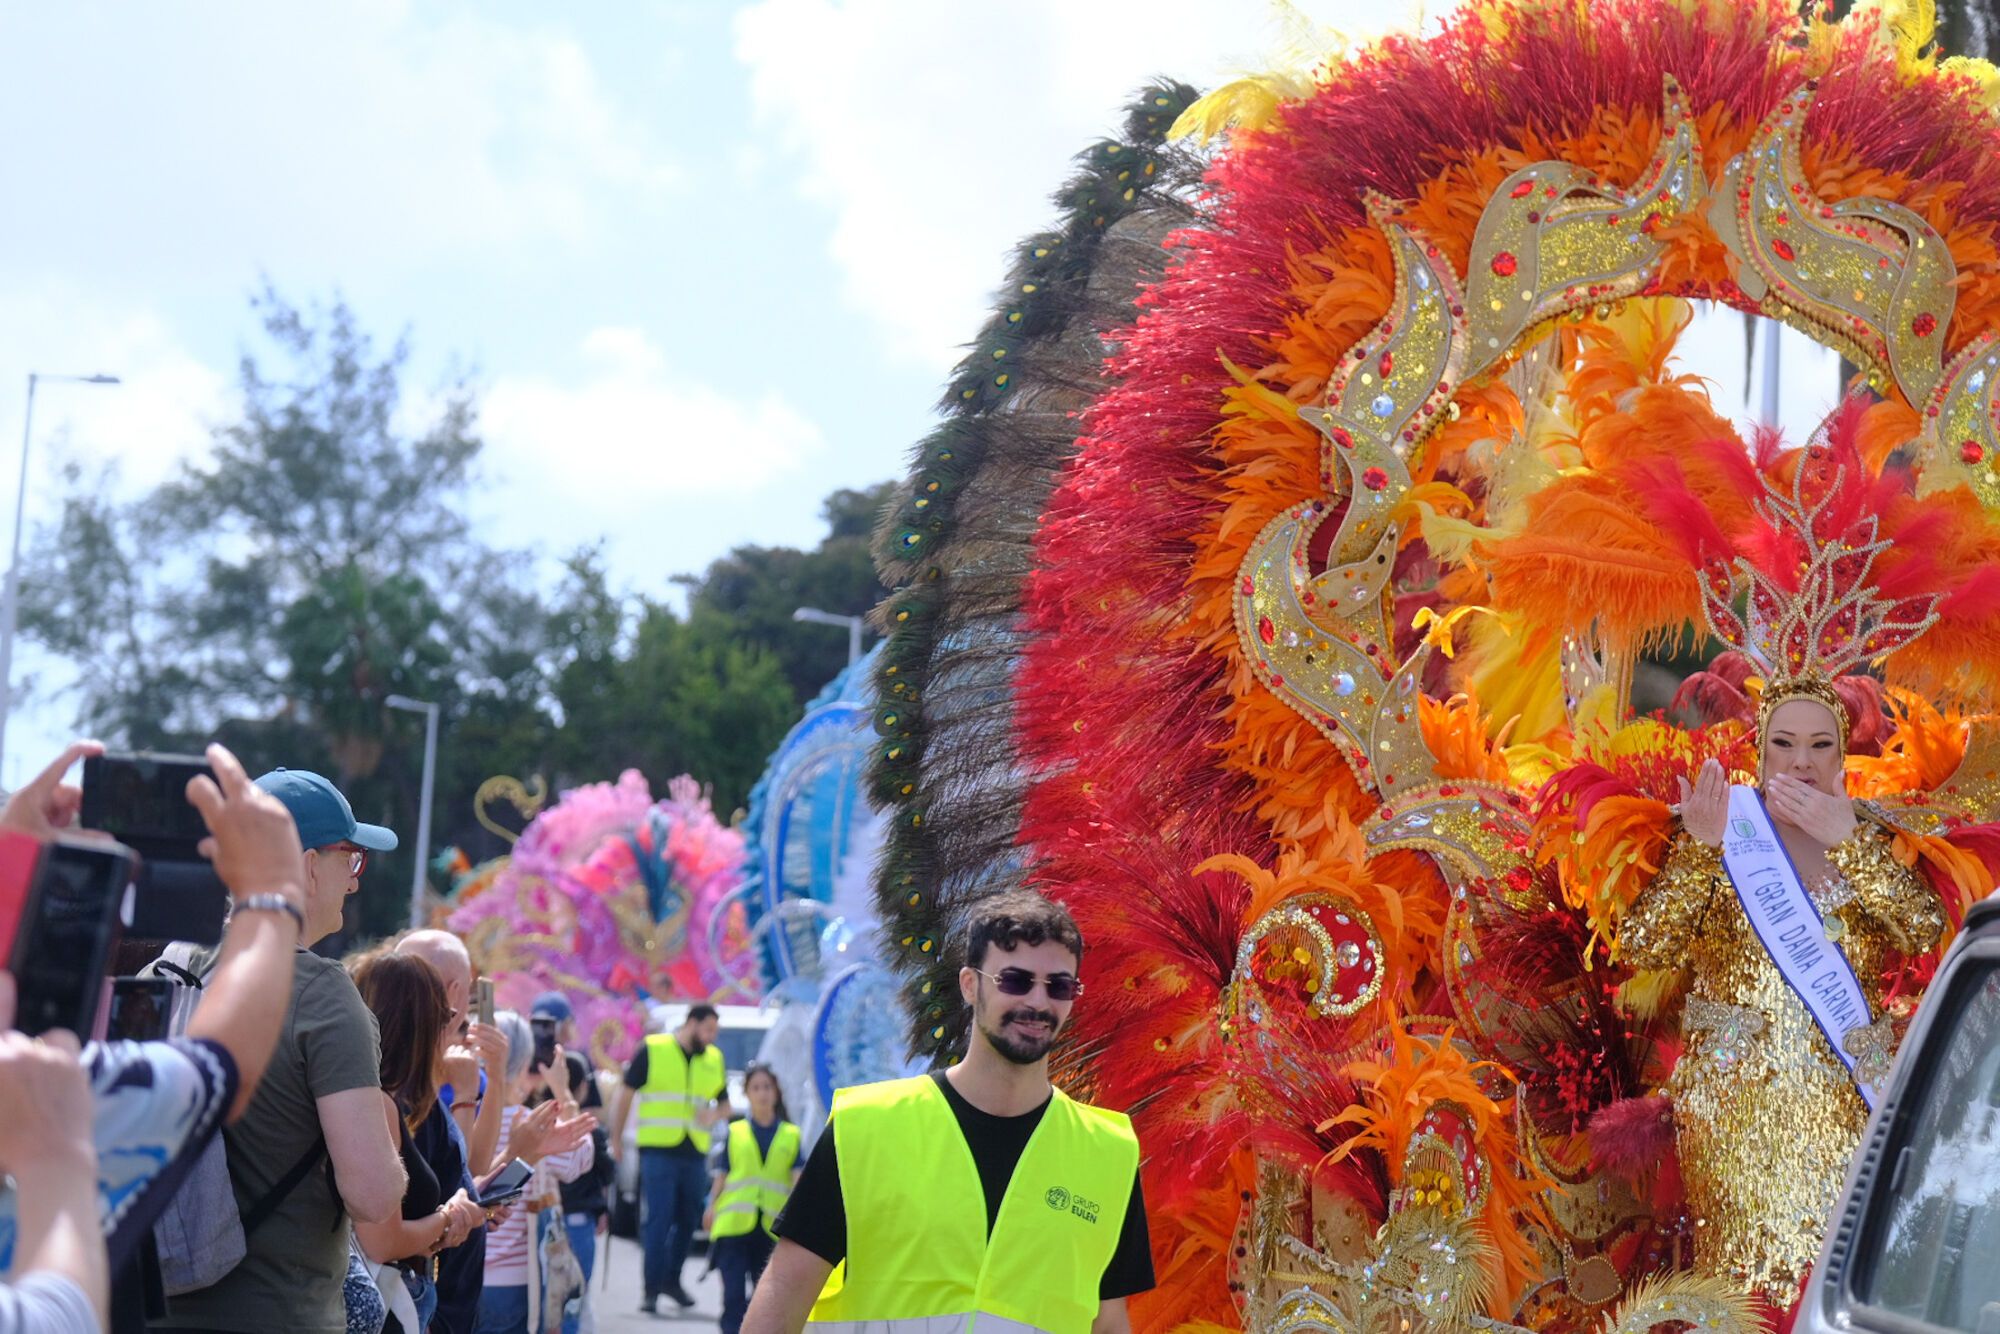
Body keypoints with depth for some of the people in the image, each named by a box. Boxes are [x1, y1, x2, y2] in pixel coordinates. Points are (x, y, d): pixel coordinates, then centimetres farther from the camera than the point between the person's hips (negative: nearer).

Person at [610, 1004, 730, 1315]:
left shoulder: (714, 1060, 13)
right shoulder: (653, 1050, 0)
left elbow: (725, 1105, 21)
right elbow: (626, 1094, 5)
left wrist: (715, 1115, -3)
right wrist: (616, 1138, 3)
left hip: (694, 1154, 5)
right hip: (658, 1150, -5)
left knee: (688, 1220, 11)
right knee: (657, 1222, -8)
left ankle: (671, 1280, 27)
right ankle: (652, 1290, -5)